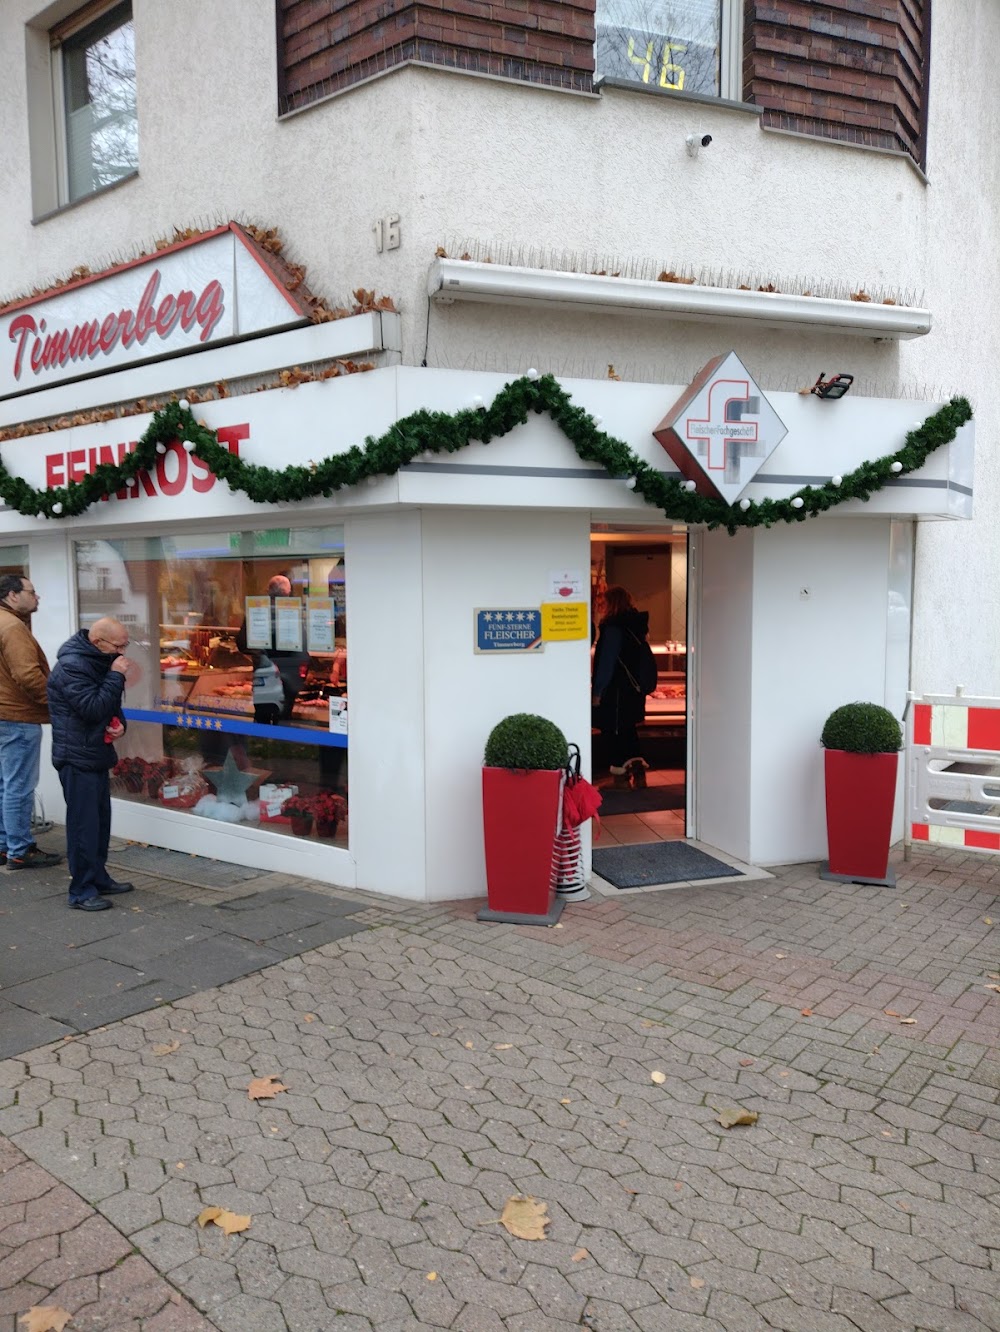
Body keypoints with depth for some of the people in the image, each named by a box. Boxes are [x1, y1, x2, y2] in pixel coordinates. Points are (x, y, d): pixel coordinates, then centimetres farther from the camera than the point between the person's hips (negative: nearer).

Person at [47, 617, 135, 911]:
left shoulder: (101, 660, 10)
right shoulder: (71, 666, -19)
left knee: (101, 820, 15)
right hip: (77, 758, -9)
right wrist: (116, 675, -22)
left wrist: (119, 723, -1)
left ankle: (99, 879, 26)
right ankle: (81, 892, 3)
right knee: (84, 825, -5)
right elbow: (93, 708, -25)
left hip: (97, 754, 9)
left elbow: (112, 703, 19)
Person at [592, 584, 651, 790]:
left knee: (614, 732, 3)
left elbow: (606, 662, -18)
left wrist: (598, 691, -13)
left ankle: (620, 776, 9)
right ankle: (638, 770, 14)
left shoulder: (614, 628, -18)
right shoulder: (637, 625, 8)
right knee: (628, 730, 17)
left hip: (616, 691, -8)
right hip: (634, 689, 8)